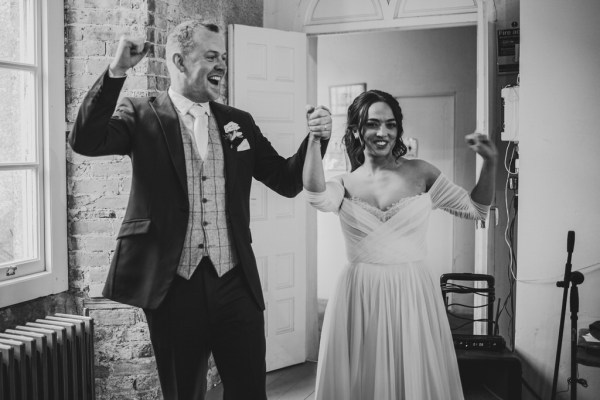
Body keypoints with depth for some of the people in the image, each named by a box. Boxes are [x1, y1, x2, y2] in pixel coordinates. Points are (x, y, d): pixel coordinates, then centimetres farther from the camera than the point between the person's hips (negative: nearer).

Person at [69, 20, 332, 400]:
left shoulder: (239, 122, 10)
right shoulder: (142, 116, 0)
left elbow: (287, 181, 12)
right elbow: (85, 141, -15)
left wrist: (317, 138, -4)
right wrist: (116, 71, -21)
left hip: (235, 283, 3)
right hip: (173, 287, -2)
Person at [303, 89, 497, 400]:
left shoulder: (420, 173, 2)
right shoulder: (345, 185, 1)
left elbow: (475, 209, 8)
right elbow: (317, 196, -22)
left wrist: (489, 164, -6)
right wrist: (315, 138, -28)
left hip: (411, 295, 0)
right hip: (360, 297, 0)